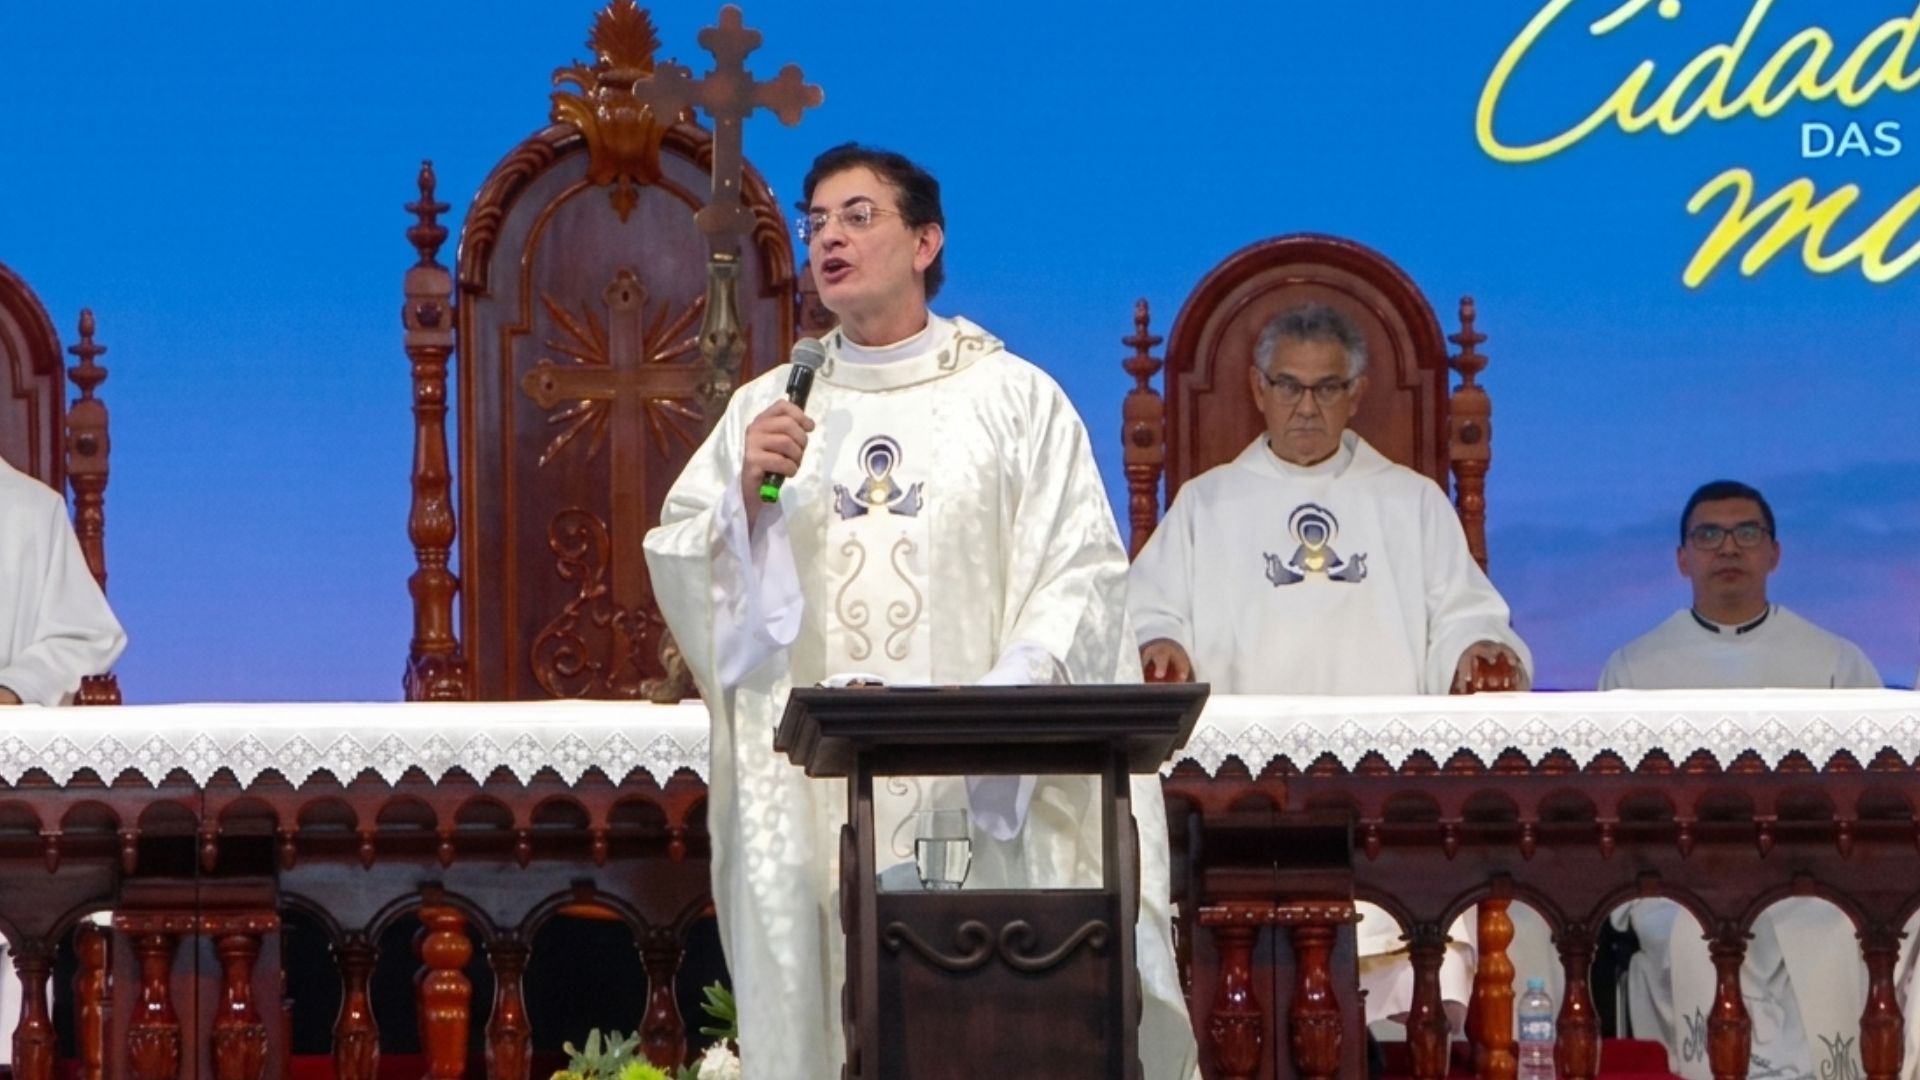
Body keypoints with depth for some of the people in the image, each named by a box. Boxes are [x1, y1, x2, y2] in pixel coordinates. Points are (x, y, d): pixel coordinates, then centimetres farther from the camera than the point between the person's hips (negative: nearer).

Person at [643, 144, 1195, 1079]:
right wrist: (746, 493, -9)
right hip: (808, 795, 2)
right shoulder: (764, 409, 14)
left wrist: (1007, 705, -17)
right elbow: (681, 573, 9)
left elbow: (1081, 576, -3)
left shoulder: (1015, 399, 5)